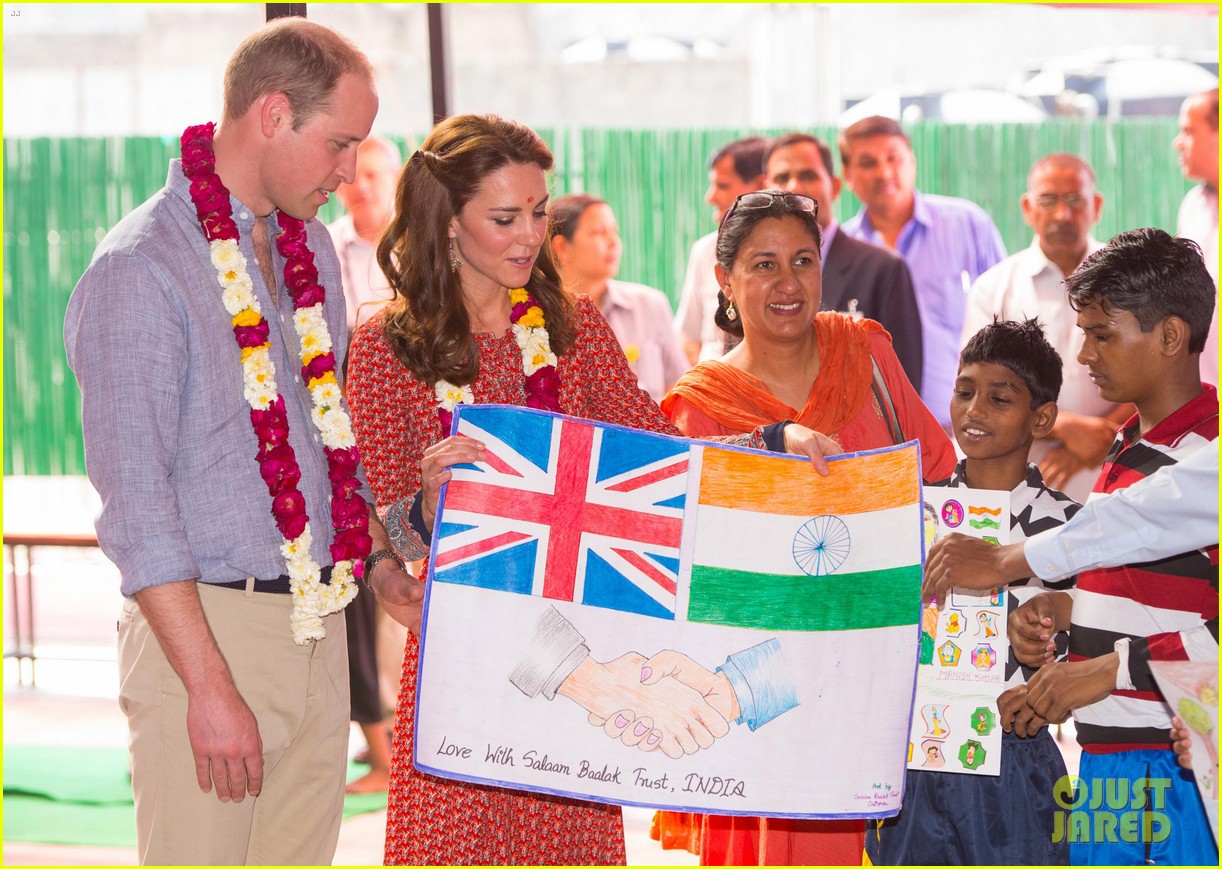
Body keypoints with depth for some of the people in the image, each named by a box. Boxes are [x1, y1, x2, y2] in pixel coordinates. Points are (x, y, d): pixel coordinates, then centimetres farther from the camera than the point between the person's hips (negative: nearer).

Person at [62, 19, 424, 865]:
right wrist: (211, 687, -20)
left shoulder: (311, 247, 13)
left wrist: (378, 556, 13)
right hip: (205, 626, -7)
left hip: (317, 628, 7)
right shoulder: (140, 272, -13)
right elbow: (135, 503, -17)